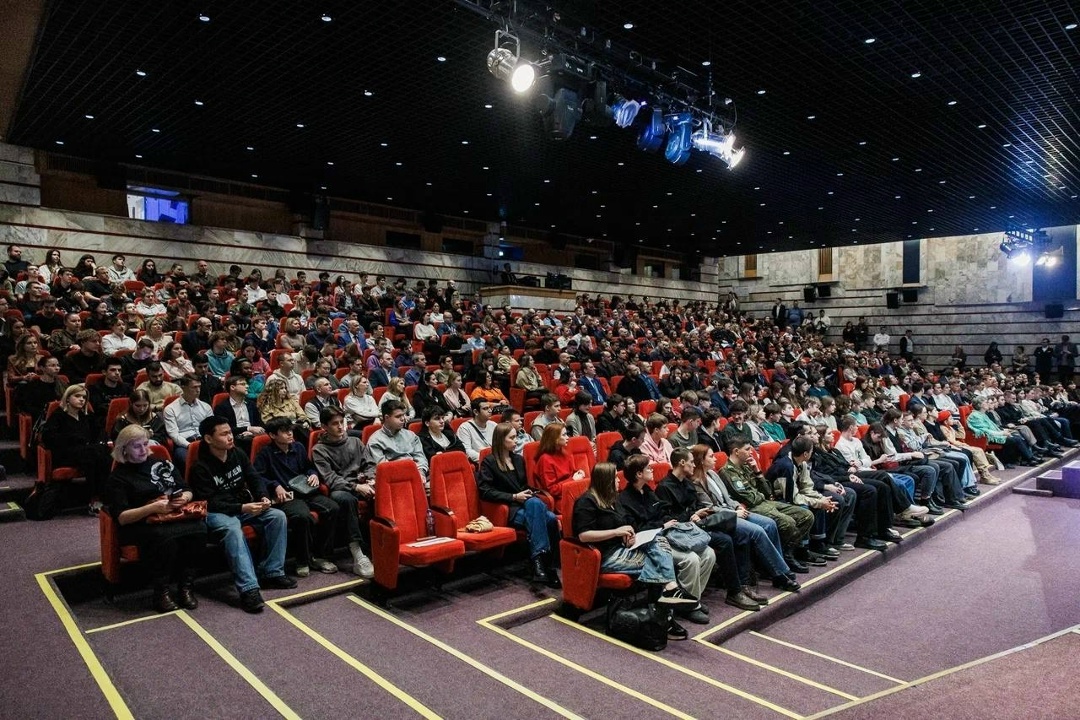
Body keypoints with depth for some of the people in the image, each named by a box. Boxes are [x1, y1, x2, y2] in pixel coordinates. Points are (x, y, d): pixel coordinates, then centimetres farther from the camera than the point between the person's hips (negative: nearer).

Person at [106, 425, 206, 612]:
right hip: (140, 525, -4)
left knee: (198, 528, -30)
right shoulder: (117, 478, 4)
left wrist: (184, 498, -5)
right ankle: (161, 593, -20)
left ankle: (186, 587, -18)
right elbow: (121, 518, -7)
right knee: (165, 537, -38)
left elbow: (188, 491, 20)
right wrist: (153, 508, -22)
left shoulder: (161, 463, 18)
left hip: (175, 518, 4)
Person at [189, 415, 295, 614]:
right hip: (217, 513, -6)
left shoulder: (238, 454, 4)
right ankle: (249, 588, -44)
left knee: (278, 516, -15)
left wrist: (263, 497, -15)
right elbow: (209, 503, -18)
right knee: (232, 528, -38)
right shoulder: (201, 467, -14)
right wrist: (242, 508, -28)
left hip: (244, 505, 6)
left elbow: (255, 478, 6)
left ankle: (271, 573, -10)